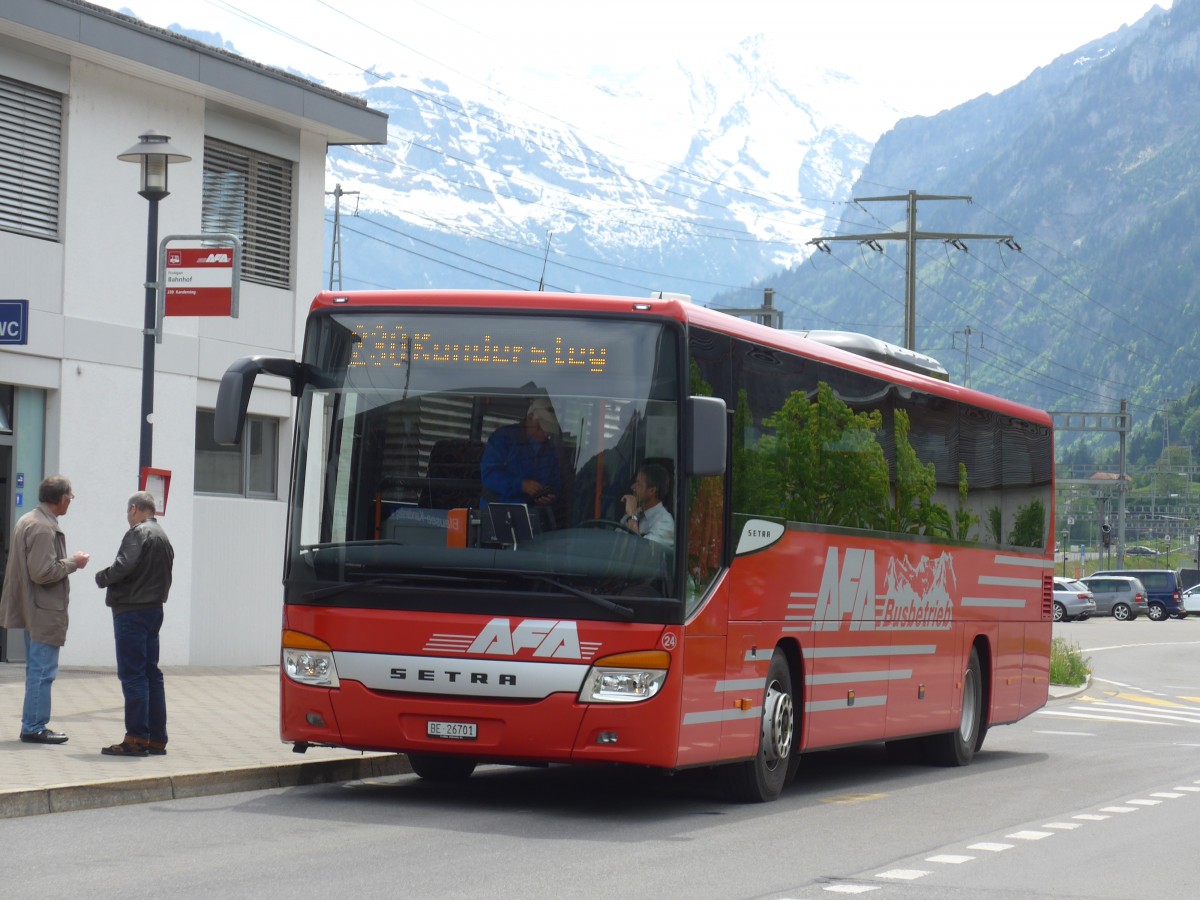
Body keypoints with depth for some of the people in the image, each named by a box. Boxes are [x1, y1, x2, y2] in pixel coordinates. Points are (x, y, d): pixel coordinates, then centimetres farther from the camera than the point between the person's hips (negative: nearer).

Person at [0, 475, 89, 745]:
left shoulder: (27, 521, 13)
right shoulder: (44, 528, -20)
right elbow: (43, 573, -25)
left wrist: (68, 561, 15)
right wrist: (73, 562, -12)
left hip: (33, 609, 11)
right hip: (45, 611, -11)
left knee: (36, 669, 16)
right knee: (43, 670, -6)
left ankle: (33, 725, 21)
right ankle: (34, 727, -3)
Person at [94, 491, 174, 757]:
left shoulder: (139, 533, -11)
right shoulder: (163, 537, 18)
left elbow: (123, 567, -21)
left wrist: (101, 577, -5)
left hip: (132, 611, -9)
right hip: (154, 609, 9)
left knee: (132, 675, -7)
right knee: (151, 673, 12)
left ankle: (136, 739, -9)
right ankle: (156, 739, 13)